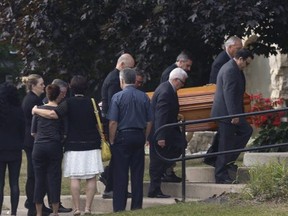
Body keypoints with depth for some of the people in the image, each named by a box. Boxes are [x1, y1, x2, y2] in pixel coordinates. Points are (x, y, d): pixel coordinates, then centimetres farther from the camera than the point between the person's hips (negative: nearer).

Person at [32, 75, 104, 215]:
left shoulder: (69, 103, -6)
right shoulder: (91, 102, 4)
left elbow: (53, 114, -20)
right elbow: (99, 123, 10)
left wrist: (36, 110, -6)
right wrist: (100, 139, 25)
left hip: (74, 145, -2)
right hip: (91, 145, 2)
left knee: (74, 178, 1)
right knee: (91, 178, 4)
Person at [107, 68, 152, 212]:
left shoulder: (118, 97, -8)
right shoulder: (144, 97, 3)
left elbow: (113, 122, -11)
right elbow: (149, 122, 5)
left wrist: (111, 141, -2)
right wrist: (144, 138, 15)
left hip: (122, 136, -3)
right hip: (139, 137, 3)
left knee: (120, 174, 1)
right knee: (137, 173, 9)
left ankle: (119, 208, 2)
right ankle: (137, 206, 12)